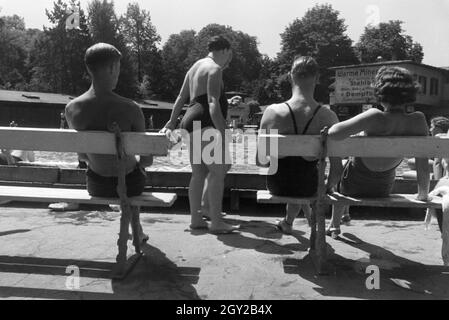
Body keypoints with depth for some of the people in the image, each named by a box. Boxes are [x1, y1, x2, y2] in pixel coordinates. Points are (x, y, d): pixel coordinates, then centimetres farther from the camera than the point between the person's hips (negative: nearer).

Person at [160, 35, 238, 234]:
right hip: (204, 123, -10)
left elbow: (181, 98, 24)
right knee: (219, 170, -9)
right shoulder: (215, 69, -7)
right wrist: (223, 133, -23)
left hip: (191, 121, 10)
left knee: (199, 173, 12)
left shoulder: (196, 67, 23)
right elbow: (213, 104, -19)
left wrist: (171, 124, 26)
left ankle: (196, 219, 18)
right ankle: (216, 223, -8)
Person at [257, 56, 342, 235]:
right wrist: (326, 189, 8)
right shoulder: (328, 117, -17)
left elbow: (259, 161, -9)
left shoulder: (272, 112, -18)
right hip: (309, 188, 0)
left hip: (277, 186, 0)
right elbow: (336, 170, -14)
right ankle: (288, 223, 56)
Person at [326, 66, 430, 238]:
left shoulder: (376, 117, -32)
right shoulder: (419, 121, -20)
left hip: (354, 186, -4)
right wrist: (423, 194, -2)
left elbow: (334, 133, -42)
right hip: (384, 189, 4)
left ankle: (334, 226, 42)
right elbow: (423, 165, -14)